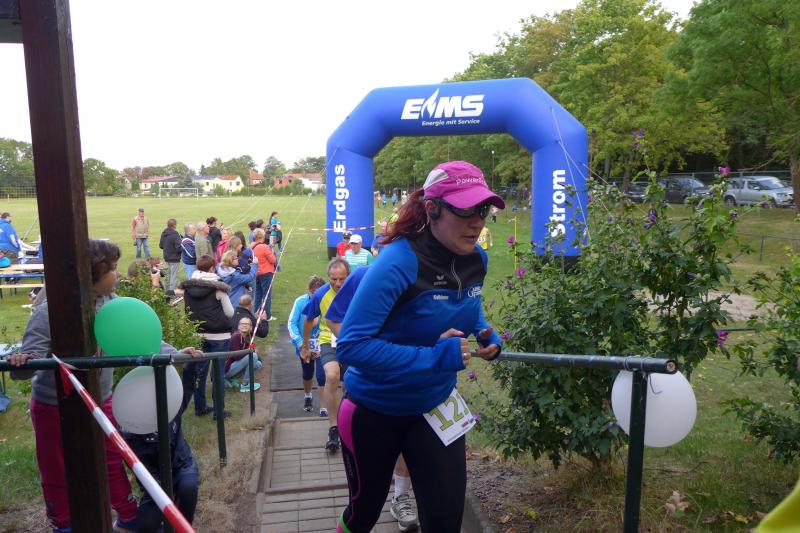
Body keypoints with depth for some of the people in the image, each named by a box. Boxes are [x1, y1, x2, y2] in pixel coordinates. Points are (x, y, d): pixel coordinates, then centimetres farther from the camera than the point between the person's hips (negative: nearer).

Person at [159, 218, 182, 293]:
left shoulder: (163, 234, 3)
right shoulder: (175, 235, -21)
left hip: (166, 258, 8)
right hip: (174, 258, -8)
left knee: (169, 274, 20)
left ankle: (168, 289, 28)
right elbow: (179, 247, -23)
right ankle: (172, 290, -1)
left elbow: (160, 245, 10)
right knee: (174, 275, -1)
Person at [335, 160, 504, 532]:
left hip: (435, 405, 4)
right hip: (375, 410, -4)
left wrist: (486, 336, -6)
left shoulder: (477, 260, -8)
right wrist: (434, 358, -35)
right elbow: (351, 345, -32)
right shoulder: (399, 262, -29)